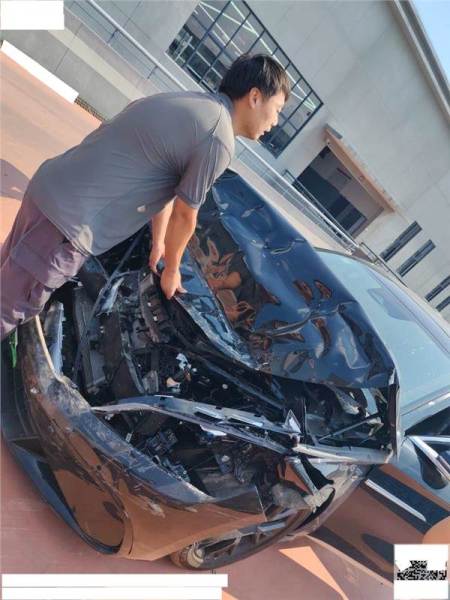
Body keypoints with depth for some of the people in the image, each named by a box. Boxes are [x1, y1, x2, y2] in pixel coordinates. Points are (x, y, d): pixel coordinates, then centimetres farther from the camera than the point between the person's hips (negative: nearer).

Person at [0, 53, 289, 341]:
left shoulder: (190, 103, 14)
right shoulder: (219, 141, -16)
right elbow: (184, 215, -8)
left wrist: (159, 243, 28)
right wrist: (171, 270, 9)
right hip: (71, 219, -10)